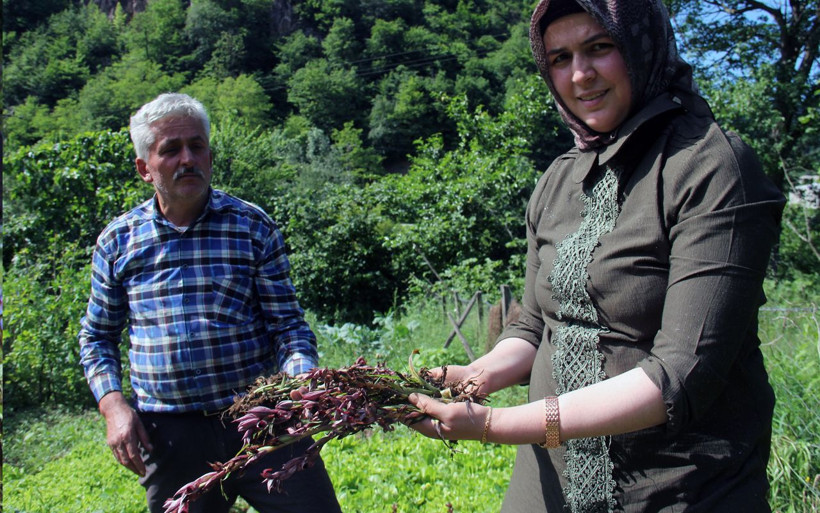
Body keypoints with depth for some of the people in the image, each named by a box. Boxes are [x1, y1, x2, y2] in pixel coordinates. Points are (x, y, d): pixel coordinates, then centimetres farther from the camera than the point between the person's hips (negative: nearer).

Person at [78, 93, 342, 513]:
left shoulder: (253, 226, 0)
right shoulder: (117, 241, 5)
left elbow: (288, 324, -1)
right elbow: (97, 336, 15)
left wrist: (302, 383, -20)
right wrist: (113, 404, -1)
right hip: (169, 435, 2)